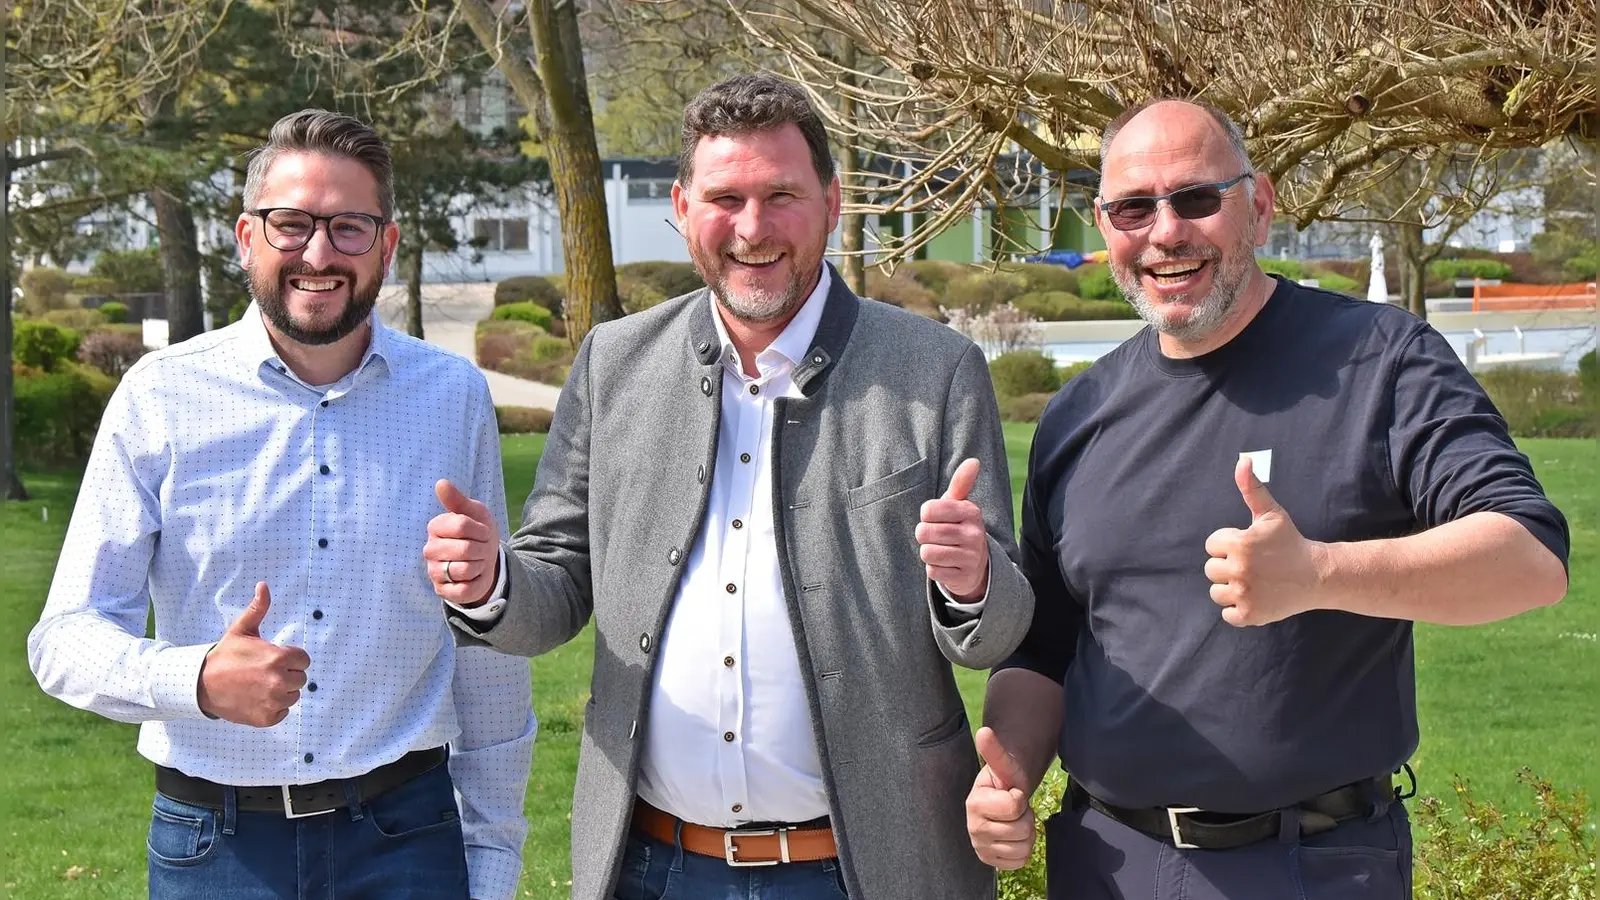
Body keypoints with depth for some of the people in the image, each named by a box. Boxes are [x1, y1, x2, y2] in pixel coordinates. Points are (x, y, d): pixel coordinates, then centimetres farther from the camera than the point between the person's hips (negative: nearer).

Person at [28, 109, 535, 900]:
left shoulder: (455, 397, 0)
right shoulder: (159, 398, -5)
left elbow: (489, 649, 6)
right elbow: (65, 639, -5)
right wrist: (197, 680, -25)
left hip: (406, 833, 1)